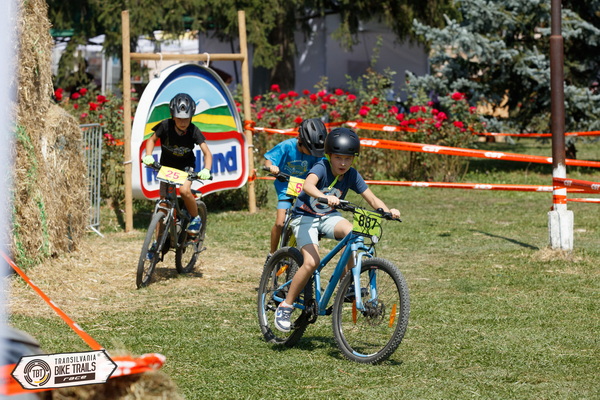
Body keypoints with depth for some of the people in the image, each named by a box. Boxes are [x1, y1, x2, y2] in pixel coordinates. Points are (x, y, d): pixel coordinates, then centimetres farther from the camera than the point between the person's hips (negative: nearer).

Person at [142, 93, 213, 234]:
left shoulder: (193, 131, -22)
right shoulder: (165, 126, -20)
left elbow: (207, 153, -22)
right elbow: (152, 140, -4)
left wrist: (206, 170, -40)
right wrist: (148, 156, -22)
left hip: (186, 165, -1)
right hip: (166, 165, 2)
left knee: (184, 190, -30)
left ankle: (195, 218, -3)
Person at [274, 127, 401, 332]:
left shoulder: (352, 175, -9)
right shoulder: (322, 167, -22)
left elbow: (372, 199, -8)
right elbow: (308, 185, -43)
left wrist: (388, 210, -29)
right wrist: (326, 197, -62)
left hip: (328, 216, 4)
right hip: (305, 217, -4)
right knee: (312, 262, -24)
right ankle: (285, 307, -9)